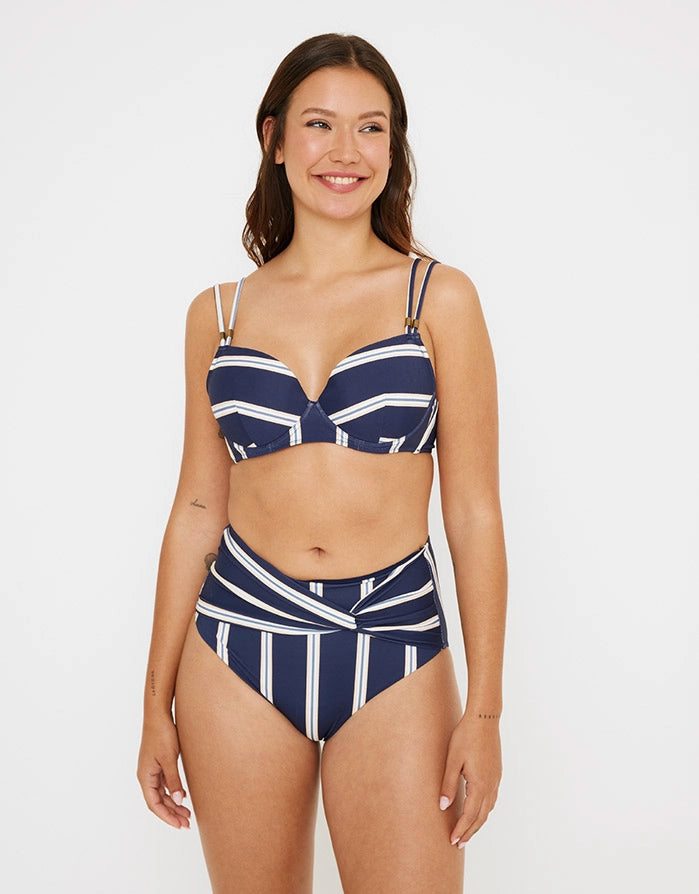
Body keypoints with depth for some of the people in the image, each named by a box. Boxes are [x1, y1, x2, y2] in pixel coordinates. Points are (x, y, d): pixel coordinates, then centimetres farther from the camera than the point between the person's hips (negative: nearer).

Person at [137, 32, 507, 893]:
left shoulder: (439, 297, 0)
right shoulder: (219, 313, 6)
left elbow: (474, 512, -1)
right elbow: (197, 509, 9)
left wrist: (483, 709, -4)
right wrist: (157, 702, 9)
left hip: (393, 649, -1)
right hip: (239, 644, 2)